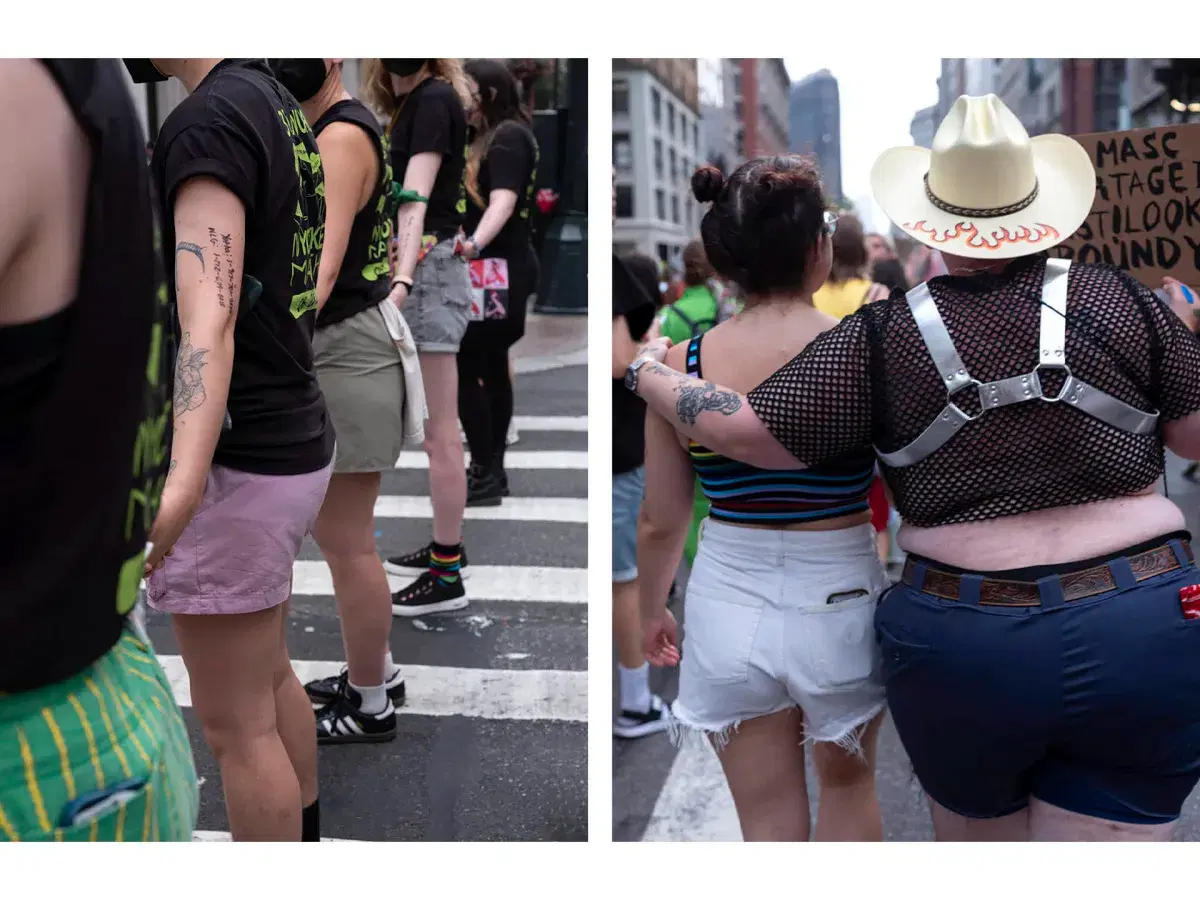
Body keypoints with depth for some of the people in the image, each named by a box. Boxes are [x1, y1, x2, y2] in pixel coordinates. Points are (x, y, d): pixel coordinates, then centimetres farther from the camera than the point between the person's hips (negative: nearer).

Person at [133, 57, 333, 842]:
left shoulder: (208, 122, -19)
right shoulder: (278, 106, 11)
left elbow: (210, 319, -33)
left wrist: (179, 489, -43)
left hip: (240, 465, -10)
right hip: (295, 443, 10)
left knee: (237, 724, 3)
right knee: (271, 677, 24)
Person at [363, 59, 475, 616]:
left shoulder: (433, 99, -13)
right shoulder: (416, 100, 16)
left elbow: (417, 199, -28)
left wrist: (402, 284, -38)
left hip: (430, 271, -10)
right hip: (424, 271, 10)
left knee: (440, 432, -5)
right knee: (435, 428, 18)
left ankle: (447, 577, 3)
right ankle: (447, 547, 30)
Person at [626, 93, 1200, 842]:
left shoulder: (884, 337, -5)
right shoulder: (1121, 302, -2)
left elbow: (746, 432, -5)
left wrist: (650, 375, 12)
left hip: (965, 647, 0)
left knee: (974, 826, 25)